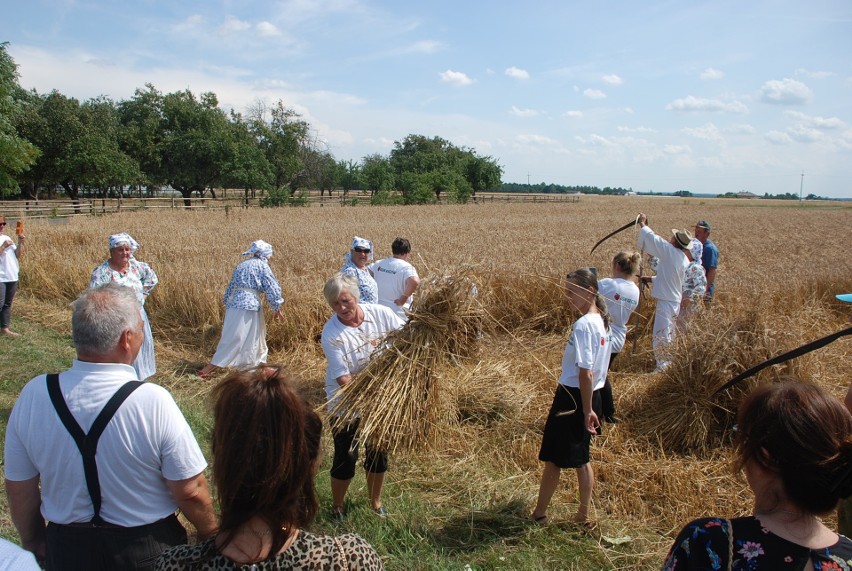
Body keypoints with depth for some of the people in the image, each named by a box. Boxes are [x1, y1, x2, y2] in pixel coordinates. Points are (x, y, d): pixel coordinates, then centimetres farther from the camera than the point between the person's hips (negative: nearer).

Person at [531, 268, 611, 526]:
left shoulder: (583, 325, -21)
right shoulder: (602, 322, 7)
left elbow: (585, 373, -23)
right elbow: (591, 370, 11)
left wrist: (586, 410, -19)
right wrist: (589, 408, 15)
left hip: (573, 398, -9)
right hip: (590, 397, 9)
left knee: (553, 458, 5)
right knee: (580, 459, 18)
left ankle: (539, 515, 19)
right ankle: (583, 516, 27)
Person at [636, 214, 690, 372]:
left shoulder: (670, 251, -16)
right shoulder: (685, 260, 9)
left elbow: (652, 238, -13)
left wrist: (643, 224, 2)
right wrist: (652, 279, 23)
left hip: (666, 301, -9)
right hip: (675, 300, 9)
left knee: (661, 334, -4)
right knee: (668, 333, 20)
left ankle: (662, 366, 0)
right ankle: (667, 362, 31)